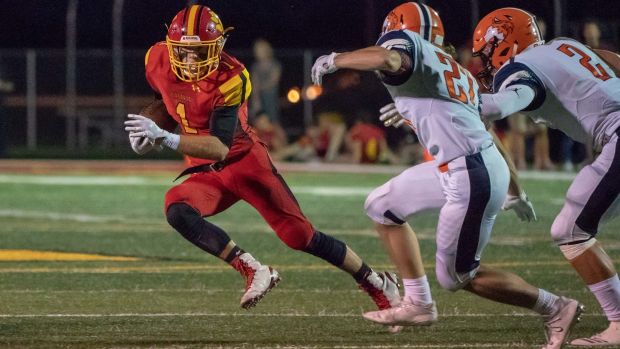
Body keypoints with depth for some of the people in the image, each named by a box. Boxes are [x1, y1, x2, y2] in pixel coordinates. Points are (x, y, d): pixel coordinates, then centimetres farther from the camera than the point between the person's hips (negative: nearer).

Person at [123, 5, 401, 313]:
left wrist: (165, 138, -44)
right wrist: (146, 124, -5)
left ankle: (377, 283, 16)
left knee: (300, 235, -5)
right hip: (204, 172, 5)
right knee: (177, 212, -28)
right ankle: (254, 272, -22)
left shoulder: (229, 79, -26)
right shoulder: (158, 60, -8)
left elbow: (220, 148, -33)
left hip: (245, 161, -5)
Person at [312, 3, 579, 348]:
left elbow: (385, 58, -26)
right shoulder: (459, 73, 21)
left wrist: (336, 59, -9)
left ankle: (555, 308, 11)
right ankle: (418, 303, 26)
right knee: (383, 206, 21)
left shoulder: (408, 44, -2)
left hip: (472, 178, -9)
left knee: (458, 276, 4)